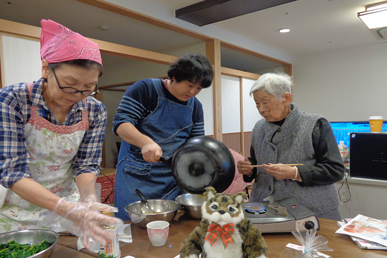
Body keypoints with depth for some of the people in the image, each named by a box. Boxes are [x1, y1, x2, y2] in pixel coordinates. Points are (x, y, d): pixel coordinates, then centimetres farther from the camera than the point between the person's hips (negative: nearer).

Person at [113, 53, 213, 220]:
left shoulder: (195, 107, 9)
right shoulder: (144, 89, -8)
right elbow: (120, 124, -15)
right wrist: (146, 142, -33)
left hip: (173, 180, 5)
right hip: (137, 177, -4)